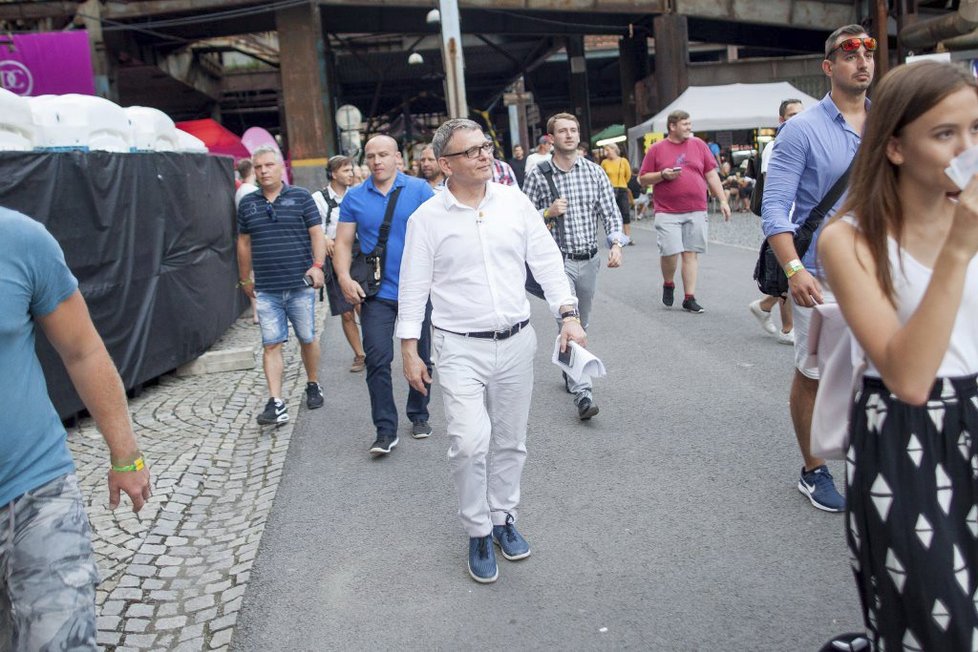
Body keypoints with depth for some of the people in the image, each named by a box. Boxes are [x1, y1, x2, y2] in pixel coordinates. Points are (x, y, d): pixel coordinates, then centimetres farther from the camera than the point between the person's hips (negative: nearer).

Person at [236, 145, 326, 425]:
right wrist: (245, 279, 19)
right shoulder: (248, 204, 10)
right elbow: (244, 243, 17)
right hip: (266, 289, 2)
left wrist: (317, 265, -14)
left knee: (307, 339, 10)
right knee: (271, 345, -3)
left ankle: (313, 386, 32)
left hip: (300, 286, -2)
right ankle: (276, 404, -4)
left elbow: (317, 234, -1)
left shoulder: (301, 197, 2)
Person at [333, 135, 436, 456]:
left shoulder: (419, 189, -1)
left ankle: (419, 416, 31)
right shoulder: (354, 197, 5)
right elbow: (343, 242, 6)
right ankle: (385, 430, 2)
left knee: (420, 357, 12)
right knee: (377, 360, -7)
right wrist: (344, 277, -9)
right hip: (376, 293, 1)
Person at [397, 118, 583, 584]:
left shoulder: (515, 202, 3)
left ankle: (503, 518, 34)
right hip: (461, 349, -3)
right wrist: (409, 350, -2)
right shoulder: (427, 219, -4)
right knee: (470, 443, -12)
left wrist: (568, 315, -5)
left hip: (517, 341, 3)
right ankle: (478, 532, 10)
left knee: (510, 441, 13)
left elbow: (547, 262, 5)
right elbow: (413, 287, -1)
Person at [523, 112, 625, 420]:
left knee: (581, 324, 17)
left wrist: (616, 244, -12)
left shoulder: (595, 172, 4)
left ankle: (570, 372, 39)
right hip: (558, 260, -4)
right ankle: (583, 393, -16)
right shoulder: (537, 175, -3)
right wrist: (549, 212, -17)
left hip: (589, 259, 4)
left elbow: (610, 212, 3)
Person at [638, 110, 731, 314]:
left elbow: (711, 174, 11)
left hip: (696, 211, 2)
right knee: (670, 252, -11)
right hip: (667, 212, -2)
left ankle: (689, 298, 8)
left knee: (691, 253, 2)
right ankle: (668, 285, 19)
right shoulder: (656, 149, 4)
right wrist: (662, 175, -12)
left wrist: (723, 200, 5)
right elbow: (642, 179, 6)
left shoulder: (698, 145, 11)